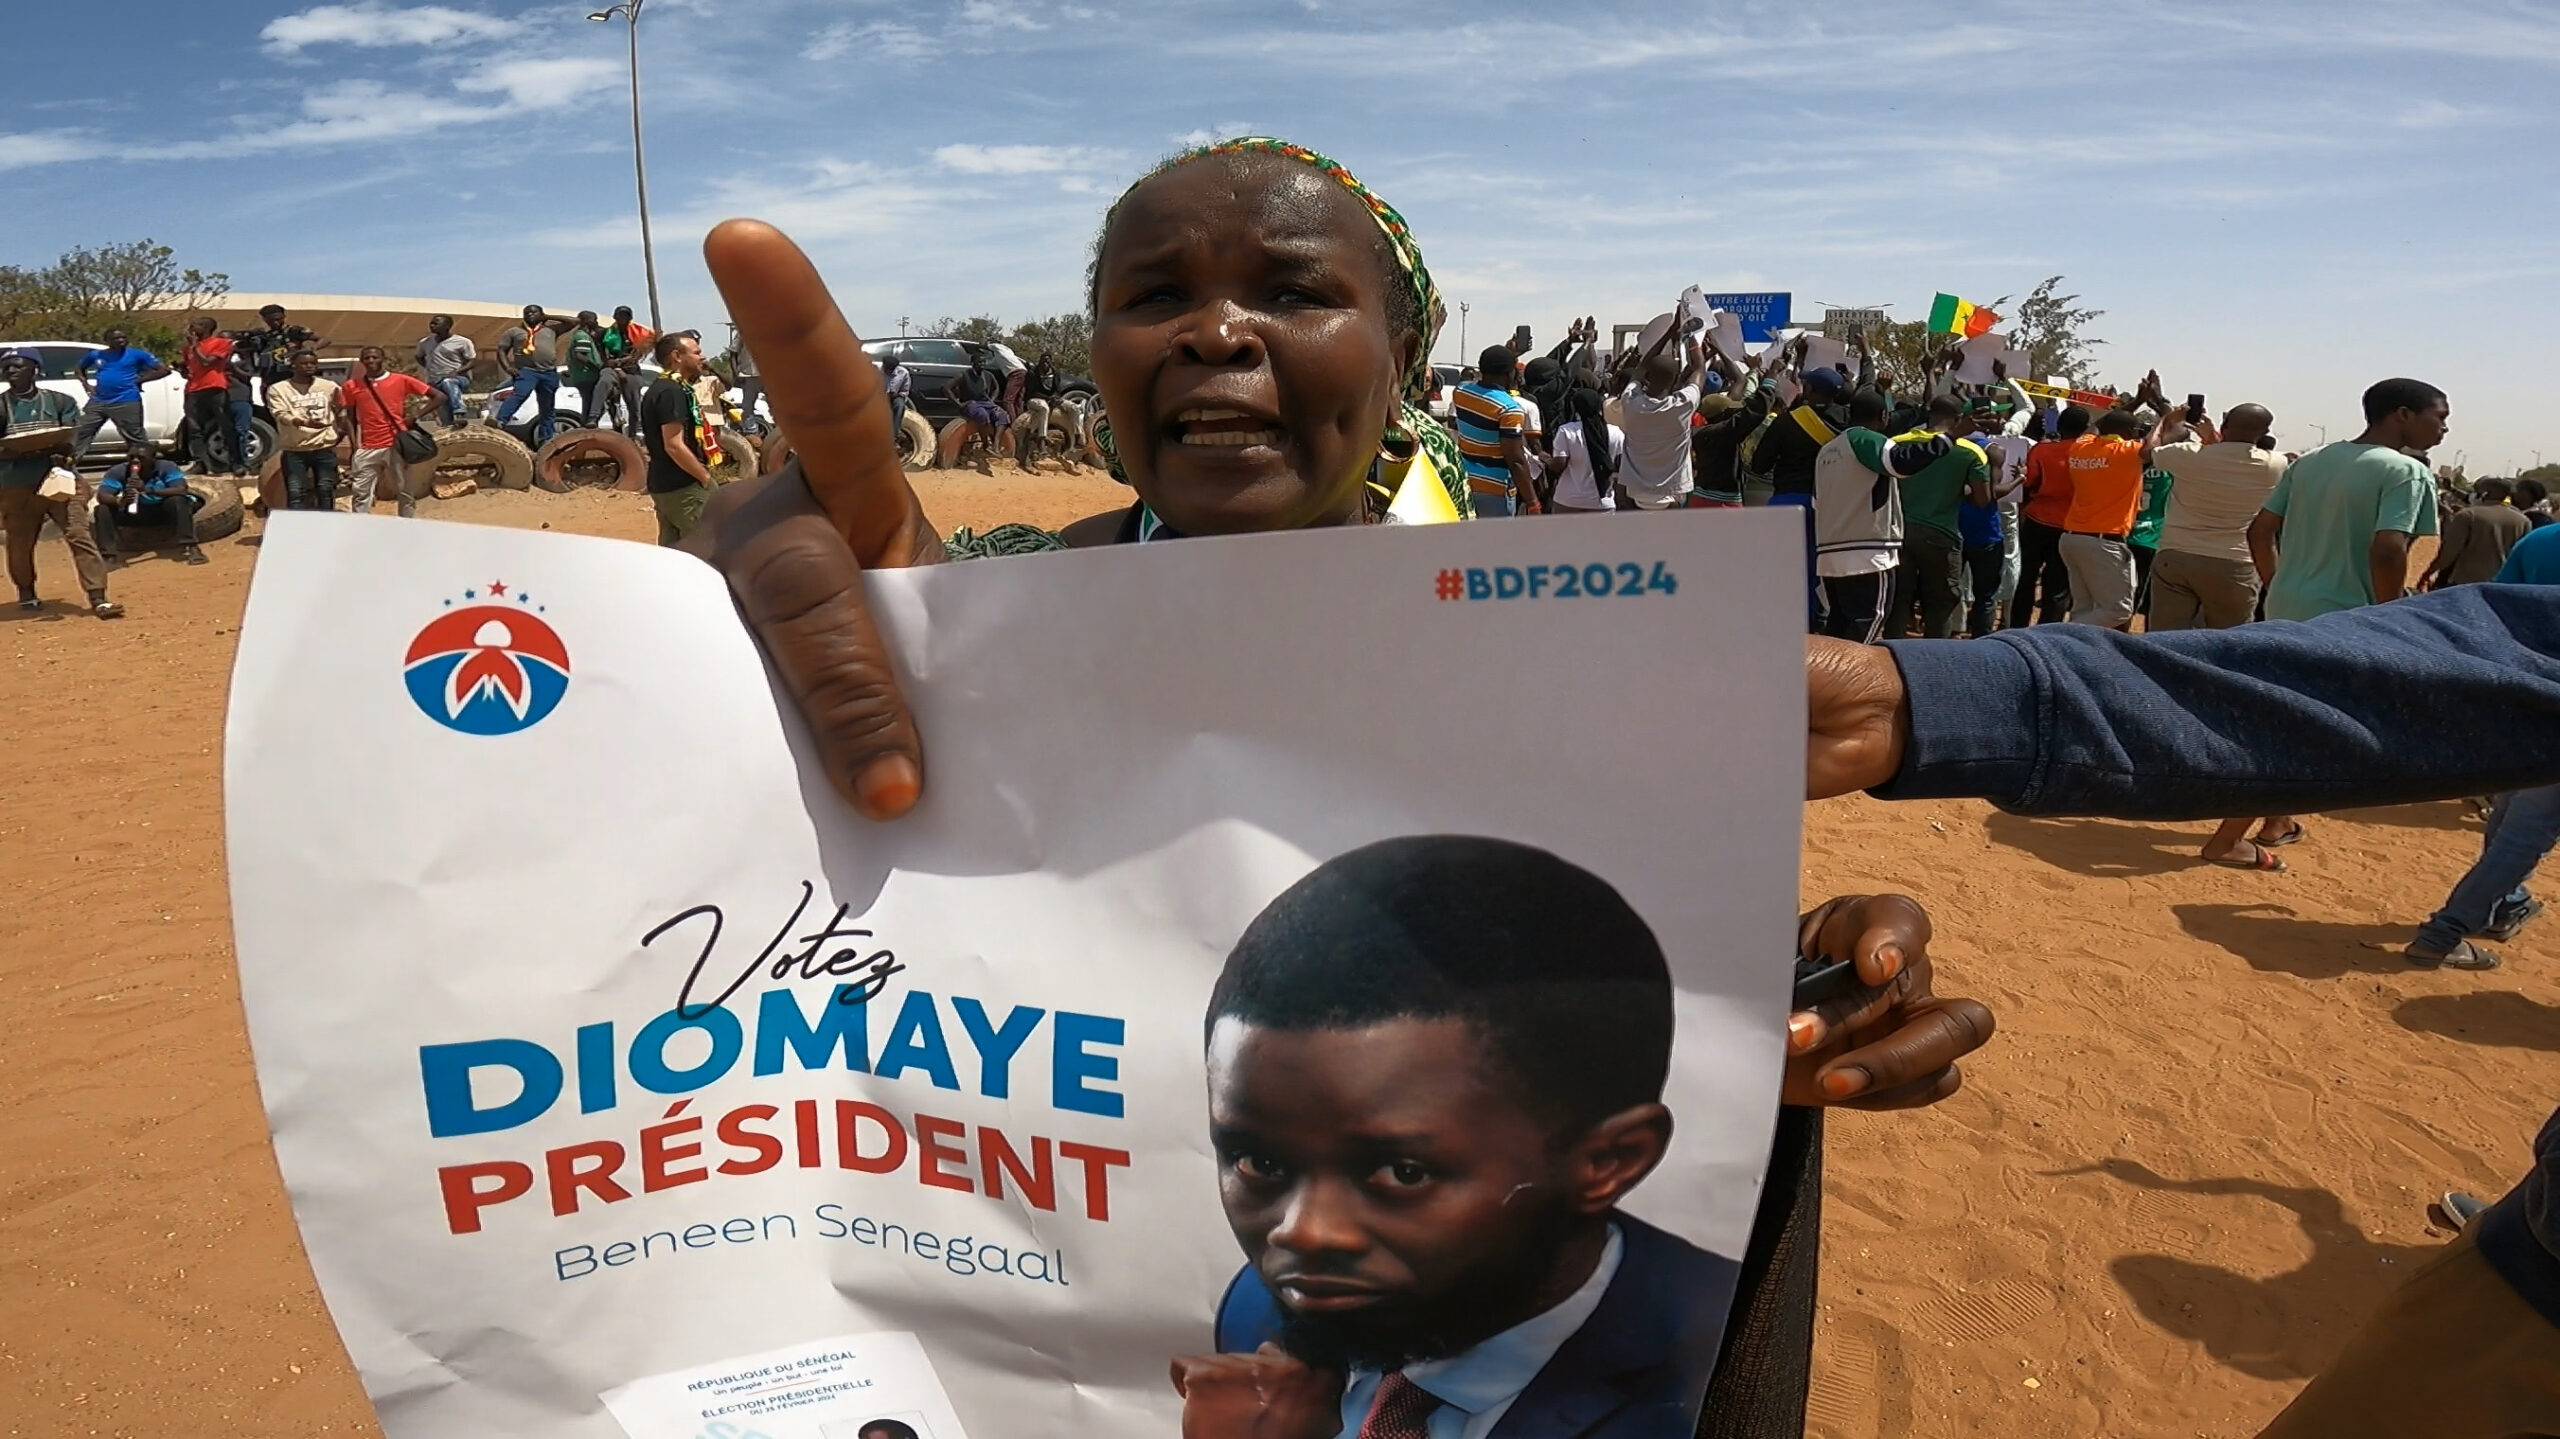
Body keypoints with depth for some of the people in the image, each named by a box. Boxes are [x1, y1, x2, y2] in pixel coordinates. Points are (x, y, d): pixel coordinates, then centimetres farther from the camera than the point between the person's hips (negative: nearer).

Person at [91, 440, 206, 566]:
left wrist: (147, 490, -47)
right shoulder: (119, 471, -17)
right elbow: (101, 496, -23)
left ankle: (189, 547, -33)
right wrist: (119, 501, -46)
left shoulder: (166, 467, -23)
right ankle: (109, 555, -18)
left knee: (177, 500, -33)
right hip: (134, 513, 3)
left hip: (164, 512, -3)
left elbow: (182, 490, -37)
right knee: (103, 510, -20)